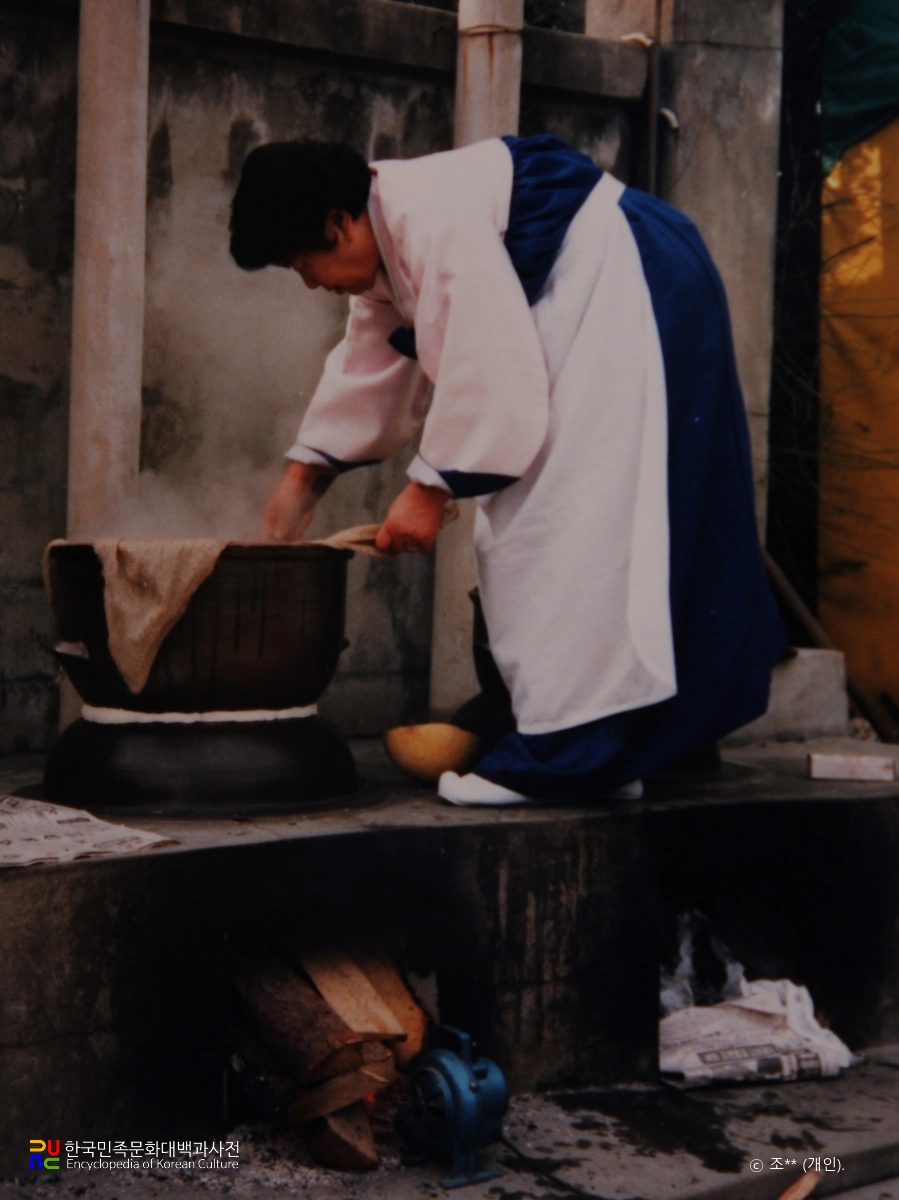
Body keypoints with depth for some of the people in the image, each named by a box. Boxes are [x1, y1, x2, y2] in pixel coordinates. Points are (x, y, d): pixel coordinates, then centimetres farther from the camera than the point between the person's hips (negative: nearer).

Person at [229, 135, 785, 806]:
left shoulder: (434, 221, -24)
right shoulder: (387, 239, 9)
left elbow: (487, 369, -26)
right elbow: (367, 364, 19)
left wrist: (431, 489, -18)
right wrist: (305, 475, 18)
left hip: (628, 292, -11)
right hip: (575, 310, 11)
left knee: (578, 521, -15)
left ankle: (573, 751, -14)